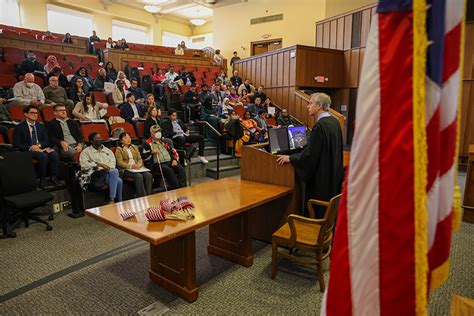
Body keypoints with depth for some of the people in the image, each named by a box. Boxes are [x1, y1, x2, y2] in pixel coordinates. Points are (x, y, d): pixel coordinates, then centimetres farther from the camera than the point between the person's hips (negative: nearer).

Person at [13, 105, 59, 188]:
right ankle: (42, 180, -24)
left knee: (54, 155, -30)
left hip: (42, 148, 4)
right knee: (43, 156, -36)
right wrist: (30, 147, -20)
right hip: (28, 150, -4)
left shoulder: (41, 126, 18)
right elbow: (17, 144, -4)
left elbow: (46, 141, 12)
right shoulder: (19, 128, 4)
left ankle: (53, 177, -22)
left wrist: (39, 145, -11)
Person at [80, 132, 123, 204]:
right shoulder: (86, 151, 11)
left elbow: (113, 163, 12)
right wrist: (98, 164, -16)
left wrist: (107, 167, -10)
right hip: (96, 175, -4)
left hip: (109, 173, 4)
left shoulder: (108, 151, 23)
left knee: (118, 179, -32)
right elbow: (84, 164, -6)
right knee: (114, 171, -33)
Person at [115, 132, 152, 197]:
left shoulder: (134, 147, 23)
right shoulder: (119, 149, 6)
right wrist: (131, 166, -20)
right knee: (139, 176, -34)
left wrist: (138, 165, -7)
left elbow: (140, 159, 16)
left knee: (148, 175, -25)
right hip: (126, 169, -5)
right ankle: (141, 198, -29)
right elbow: (120, 163, -5)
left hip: (137, 168, 5)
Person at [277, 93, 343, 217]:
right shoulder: (335, 122, 5)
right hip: (334, 176, 9)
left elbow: (309, 154, -23)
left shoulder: (320, 126, -22)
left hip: (321, 179, -9)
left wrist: (289, 158, -9)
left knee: (318, 213, 4)